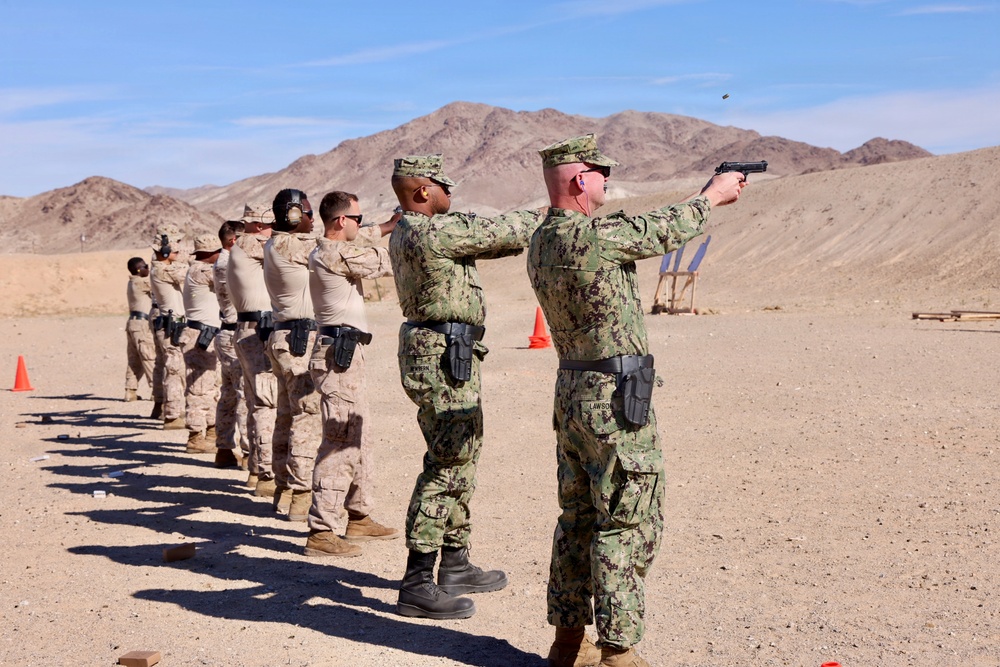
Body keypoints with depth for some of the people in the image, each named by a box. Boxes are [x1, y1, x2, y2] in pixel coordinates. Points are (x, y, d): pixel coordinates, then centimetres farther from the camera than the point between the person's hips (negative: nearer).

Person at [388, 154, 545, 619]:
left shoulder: (405, 233, 15)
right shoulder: (433, 230, -16)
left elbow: (483, 240, 21)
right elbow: (500, 232, -10)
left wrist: (534, 231, 16)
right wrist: (548, 219, 8)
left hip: (436, 355, 11)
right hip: (442, 359, -11)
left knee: (460, 459, 17)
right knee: (446, 466, -7)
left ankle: (455, 566, 27)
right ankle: (417, 585, -3)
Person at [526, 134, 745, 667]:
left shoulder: (540, 243, 8)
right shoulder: (592, 237, -19)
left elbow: (641, 231, 19)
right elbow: (662, 232, -4)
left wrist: (694, 201, 22)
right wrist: (712, 195, 14)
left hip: (571, 393, 9)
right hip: (616, 400, -9)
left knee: (579, 519, 16)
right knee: (627, 524, 0)